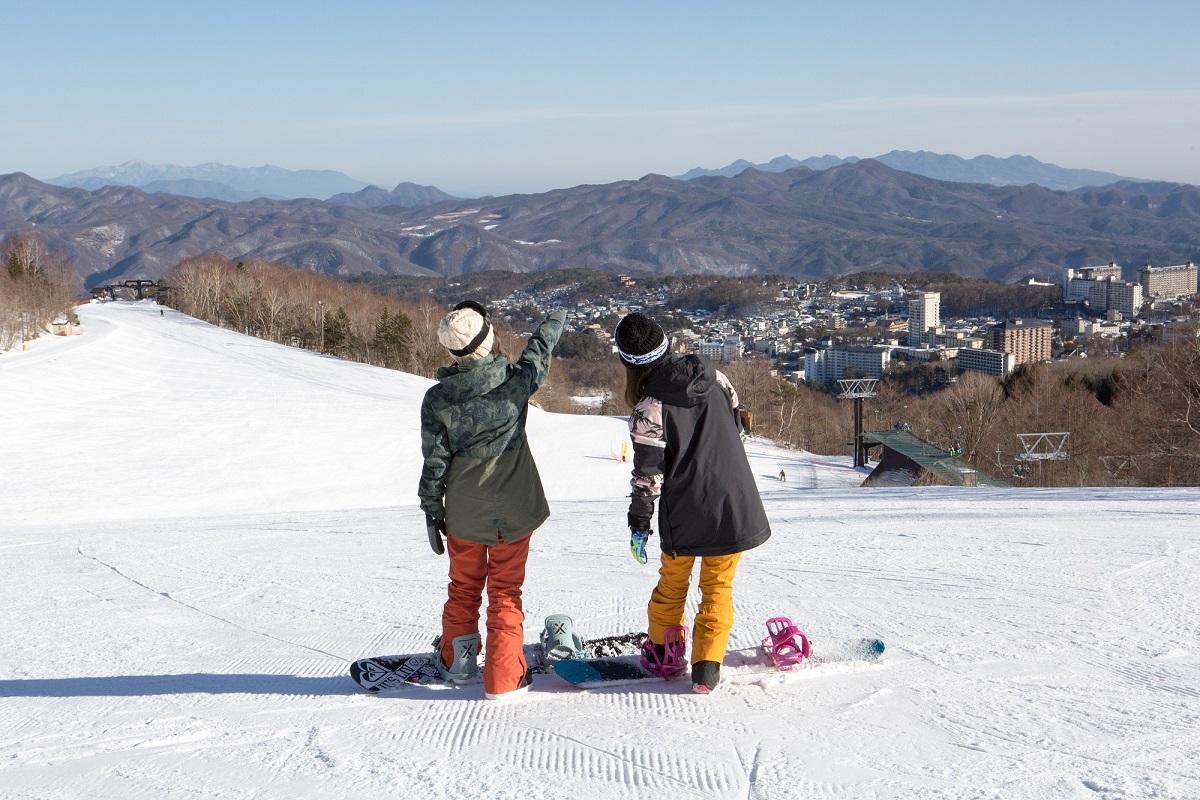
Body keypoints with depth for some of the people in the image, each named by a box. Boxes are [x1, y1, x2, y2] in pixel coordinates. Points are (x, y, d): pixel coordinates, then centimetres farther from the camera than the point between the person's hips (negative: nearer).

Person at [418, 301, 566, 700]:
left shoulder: (437, 399, -12)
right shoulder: (514, 382, -15)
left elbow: (434, 463, -7)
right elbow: (539, 353, 7)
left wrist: (432, 511, 5)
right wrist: (554, 322, 27)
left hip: (463, 515, 1)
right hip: (513, 512, -1)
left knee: (464, 587, 20)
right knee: (505, 592, 9)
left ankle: (456, 662, 32)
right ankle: (503, 677, 10)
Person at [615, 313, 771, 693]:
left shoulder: (650, 408, -17)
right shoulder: (712, 376, -3)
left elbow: (648, 473, -16)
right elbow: (734, 415, 15)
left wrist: (639, 523, -8)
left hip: (685, 515, -3)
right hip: (734, 505, 3)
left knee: (673, 582, 21)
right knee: (718, 587, 12)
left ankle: (662, 651, 33)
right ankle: (707, 666, 5)